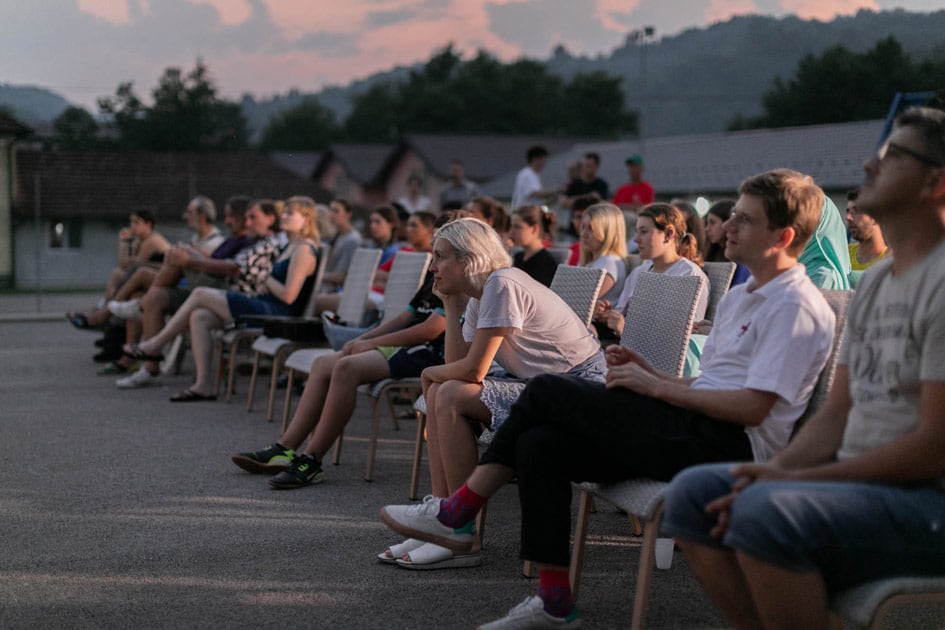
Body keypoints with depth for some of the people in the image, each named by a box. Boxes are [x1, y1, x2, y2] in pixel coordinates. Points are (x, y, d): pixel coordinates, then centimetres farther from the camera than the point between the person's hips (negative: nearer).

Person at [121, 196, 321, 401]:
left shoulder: (304, 250, -12)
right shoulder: (291, 247, 21)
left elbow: (289, 295, -20)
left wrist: (267, 279, -5)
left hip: (277, 314, -10)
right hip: (265, 309, 10)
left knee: (200, 294, -8)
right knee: (199, 317, -4)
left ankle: (154, 346, 3)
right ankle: (203, 385, -9)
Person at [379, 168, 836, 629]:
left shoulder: (796, 306, -8)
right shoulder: (740, 297, 24)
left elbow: (752, 407, -17)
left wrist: (656, 387, -10)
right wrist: (648, 372, 6)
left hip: (726, 446, -9)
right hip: (696, 436, 9)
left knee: (547, 391, -10)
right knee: (539, 444, -9)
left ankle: (457, 514, 2)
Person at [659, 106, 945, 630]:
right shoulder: (874, 282, 17)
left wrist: (796, 481, -16)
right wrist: (772, 472, -5)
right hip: (860, 481, 9)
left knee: (765, 513, -32)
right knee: (692, 496, -1)